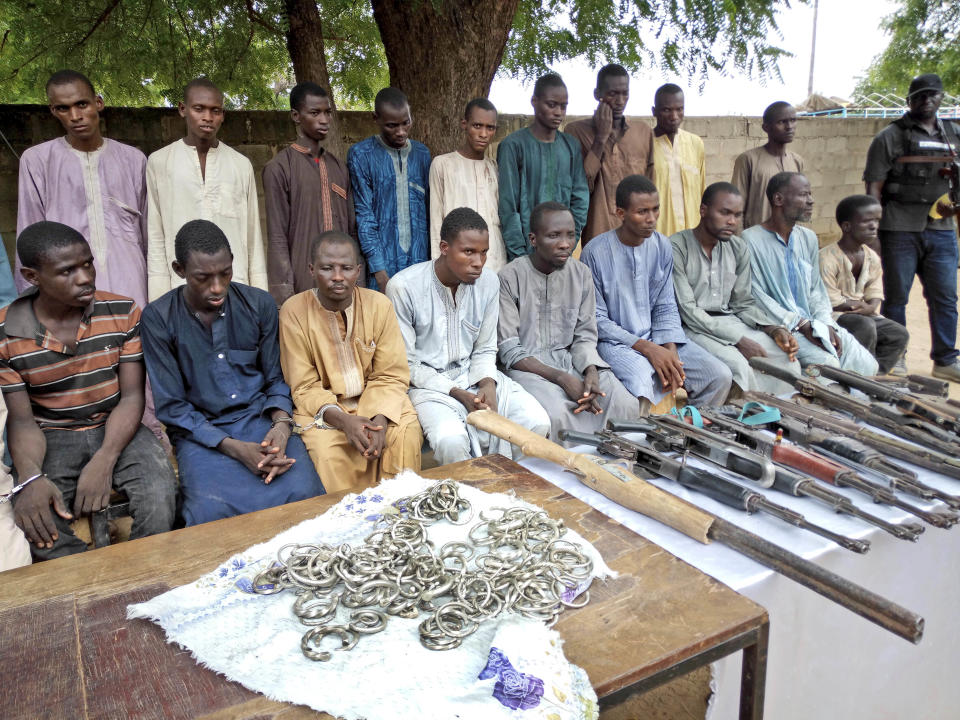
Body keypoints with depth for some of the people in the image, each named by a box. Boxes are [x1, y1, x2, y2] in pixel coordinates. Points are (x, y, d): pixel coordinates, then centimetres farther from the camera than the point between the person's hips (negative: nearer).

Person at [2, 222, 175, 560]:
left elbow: (132, 396, -7)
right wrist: (31, 478, -26)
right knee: (41, 523, -29)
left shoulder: (124, 313, -7)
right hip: (50, 436, 0)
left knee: (159, 497, -27)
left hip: (116, 428, 1)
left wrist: (103, 462, -22)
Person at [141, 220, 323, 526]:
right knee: (212, 509, -32)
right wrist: (236, 449, -18)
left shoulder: (259, 304, 2)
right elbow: (171, 406, -5)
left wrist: (282, 425, -14)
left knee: (304, 493, -26)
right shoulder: (158, 318, -5)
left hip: (262, 418, 2)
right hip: (201, 431, -1)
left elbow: (276, 378, 9)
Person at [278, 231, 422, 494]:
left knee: (407, 433, -25)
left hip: (375, 401, 2)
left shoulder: (379, 305, -6)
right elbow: (304, 387, -8)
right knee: (328, 452, -30)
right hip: (322, 406, -1)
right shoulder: (294, 311, -10)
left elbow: (391, 376, -4)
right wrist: (342, 420, -26)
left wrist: (380, 419, -24)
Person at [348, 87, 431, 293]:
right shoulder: (361, 155, -2)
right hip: (383, 264, -4)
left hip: (419, 260, 4)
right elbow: (364, 216, -7)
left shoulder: (422, 153, 11)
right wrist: (379, 272, -13)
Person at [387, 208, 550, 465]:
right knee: (451, 441, -34)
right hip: (428, 383, -4)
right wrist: (458, 393, -19)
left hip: (475, 376, 5)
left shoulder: (489, 282, -1)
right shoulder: (404, 287, -15)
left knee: (538, 423, -16)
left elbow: (485, 349, 9)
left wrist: (487, 384, -13)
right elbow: (406, 364, -10)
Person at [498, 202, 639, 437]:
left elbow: (585, 336, 7)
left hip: (571, 360, 5)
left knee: (626, 406, -19)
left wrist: (591, 372, -17)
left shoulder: (581, 274, 5)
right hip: (527, 366, -4)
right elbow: (510, 352, -11)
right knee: (558, 414, -35)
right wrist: (561, 378, -22)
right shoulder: (510, 278, -9)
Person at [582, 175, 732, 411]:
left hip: (657, 338, 5)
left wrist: (670, 350, -10)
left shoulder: (662, 246, 4)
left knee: (720, 375, -10)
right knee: (641, 380, -36)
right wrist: (646, 348, -18)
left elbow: (666, 307, 8)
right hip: (614, 342, -5)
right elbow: (597, 319, -10)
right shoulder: (596, 252, -12)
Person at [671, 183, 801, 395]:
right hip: (693, 327, -6)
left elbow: (743, 302, 12)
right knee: (737, 364, -31)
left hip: (730, 322, 6)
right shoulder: (677, 248, -12)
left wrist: (774, 329, -9)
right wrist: (738, 340, -21)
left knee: (786, 357, -13)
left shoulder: (739, 249, 9)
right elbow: (687, 310, -17)